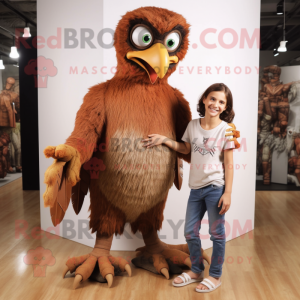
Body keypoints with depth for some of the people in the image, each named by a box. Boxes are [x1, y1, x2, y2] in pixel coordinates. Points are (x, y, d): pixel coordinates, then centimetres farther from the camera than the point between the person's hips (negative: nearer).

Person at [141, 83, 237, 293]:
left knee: (217, 234, 9)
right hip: (196, 188, 5)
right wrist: (164, 139, 9)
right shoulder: (193, 125, 3)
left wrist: (228, 193, -11)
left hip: (215, 188, -5)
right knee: (190, 232, 14)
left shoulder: (226, 129, -8)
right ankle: (196, 271, 36)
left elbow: (229, 164, -7)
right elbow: (186, 149, 19)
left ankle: (215, 276, 28)